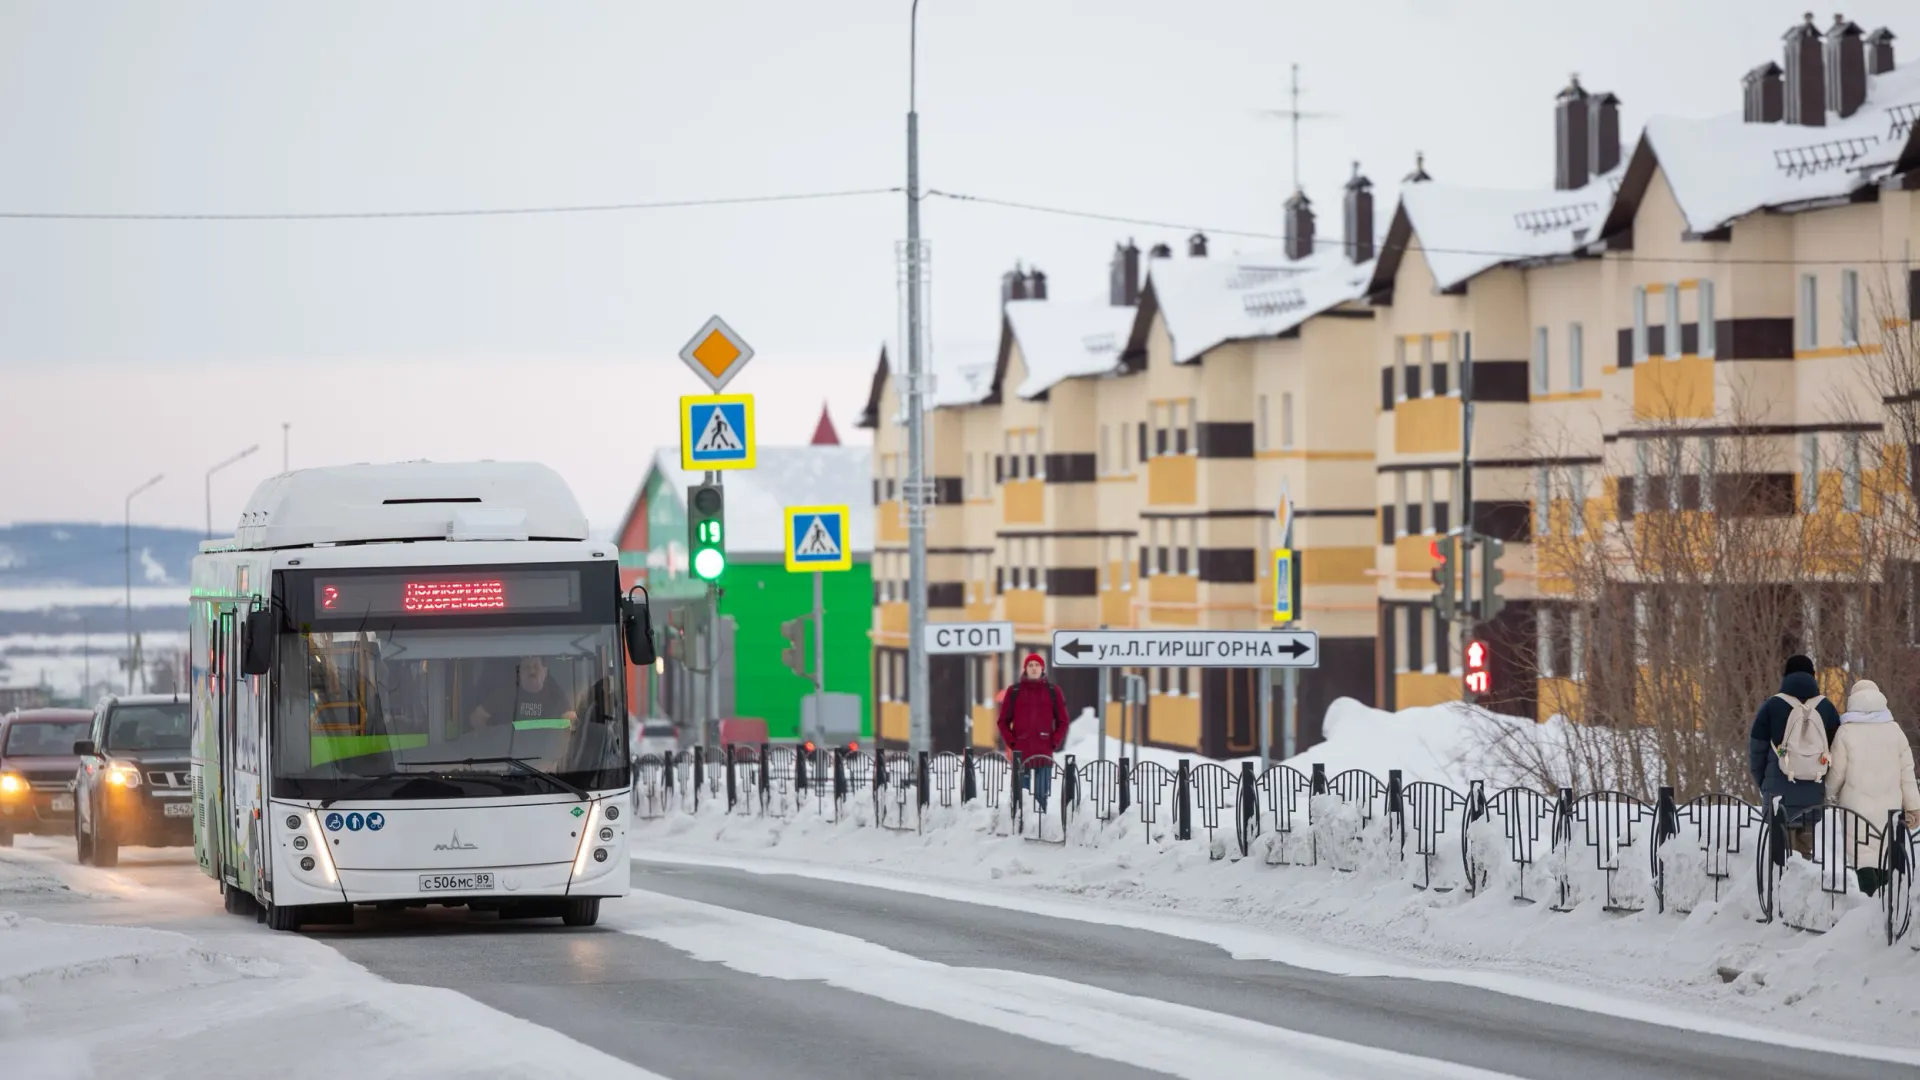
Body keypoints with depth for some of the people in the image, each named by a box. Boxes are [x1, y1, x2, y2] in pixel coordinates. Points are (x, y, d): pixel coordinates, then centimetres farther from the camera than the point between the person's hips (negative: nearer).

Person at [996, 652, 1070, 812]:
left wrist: (1054, 743, -1)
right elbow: (1003, 721, 8)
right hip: (1020, 753, 0)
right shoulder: (1014, 691, 5)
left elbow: (1062, 721, 10)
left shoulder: (1053, 691, 7)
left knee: (1042, 794, 0)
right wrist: (1012, 743, -3)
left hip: (1044, 754, 0)